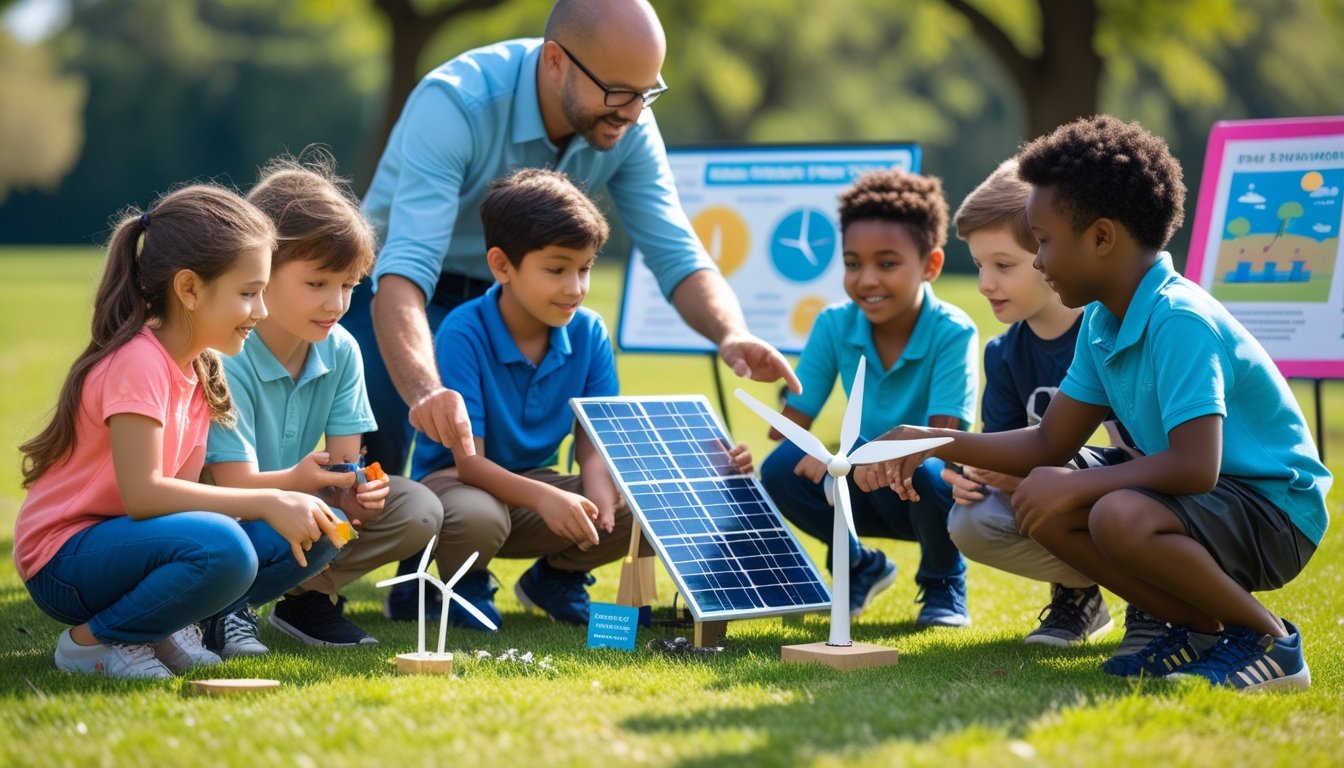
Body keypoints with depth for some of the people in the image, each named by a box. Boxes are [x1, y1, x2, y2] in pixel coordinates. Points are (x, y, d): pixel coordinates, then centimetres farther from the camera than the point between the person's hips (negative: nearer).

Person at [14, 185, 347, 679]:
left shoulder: (199, 370, 8)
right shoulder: (138, 362, -20)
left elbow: (183, 487, -1)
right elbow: (143, 493, -28)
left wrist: (289, 494, -15)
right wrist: (268, 503, -26)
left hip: (125, 537, 9)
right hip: (65, 559, -9)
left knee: (316, 535, -3)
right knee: (221, 547, -37)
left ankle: (169, 628, 4)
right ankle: (94, 639, -13)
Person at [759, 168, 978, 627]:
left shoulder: (953, 333, -19)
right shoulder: (835, 325, -6)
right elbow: (793, 420, -6)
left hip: (938, 492, -4)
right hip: (869, 492, 4)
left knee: (923, 470, -38)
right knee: (781, 469, -22)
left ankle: (944, 582, -4)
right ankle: (861, 566, 7)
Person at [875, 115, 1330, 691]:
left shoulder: (1178, 320, -23)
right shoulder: (1103, 323, 7)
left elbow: (1194, 467, -32)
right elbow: (1051, 443, 15)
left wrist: (1074, 485, -23)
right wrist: (933, 443, 8)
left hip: (1276, 512, -10)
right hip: (1200, 498, 10)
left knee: (1122, 517, -34)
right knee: (1039, 508, 3)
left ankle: (1270, 640, -13)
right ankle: (1201, 630, 6)